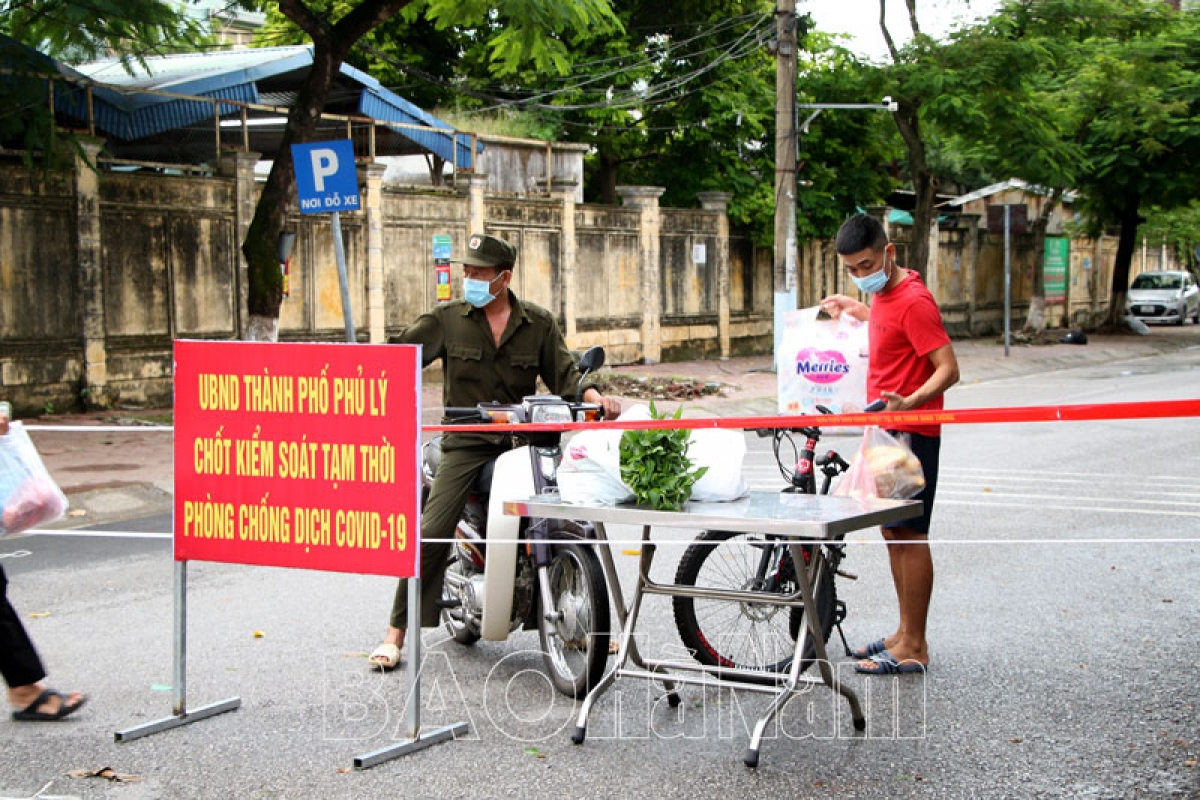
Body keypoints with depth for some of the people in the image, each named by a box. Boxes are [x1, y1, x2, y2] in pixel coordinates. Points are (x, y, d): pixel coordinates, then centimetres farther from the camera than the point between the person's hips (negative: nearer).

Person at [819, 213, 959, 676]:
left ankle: (913, 647, 0)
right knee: (892, 532, 13)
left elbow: (948, 369, -24)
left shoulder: (913, 301, -18)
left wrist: (908, 402, -39)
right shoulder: (884, 293, 12)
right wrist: (852, 308, 33)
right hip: (888, 431, 10)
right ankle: (905, 633, 21)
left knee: (909, 535, -6)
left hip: (911, 434, -10)